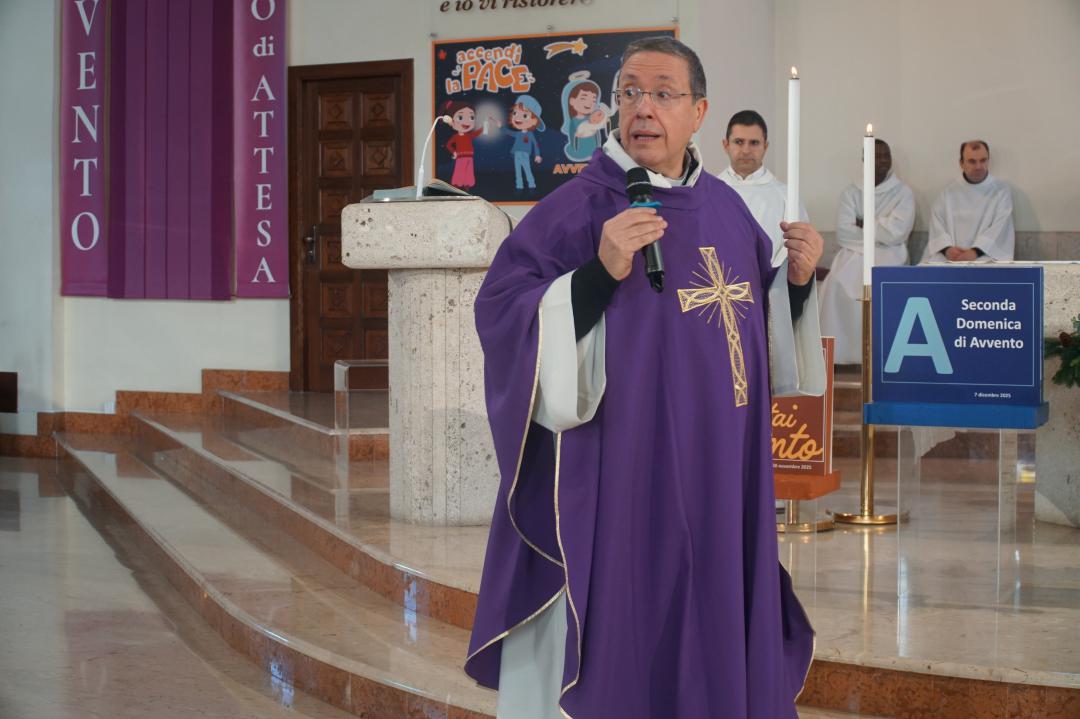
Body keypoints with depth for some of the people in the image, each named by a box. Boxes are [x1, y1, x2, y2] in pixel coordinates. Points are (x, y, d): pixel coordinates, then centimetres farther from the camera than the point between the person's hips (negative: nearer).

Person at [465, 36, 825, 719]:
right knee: (621, 630, 0)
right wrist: (601, 272, -28)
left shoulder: (727, 208, 9)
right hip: (617, 483, -6)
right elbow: (502, 317, -18)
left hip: (717, 481, 6)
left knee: (708, 627, 14)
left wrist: (798, 278, 0)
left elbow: (765, 333, 18)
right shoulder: (577, 208, -9)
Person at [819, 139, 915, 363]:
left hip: (889, 255, -1)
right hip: (854, 253, 1)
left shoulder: (903, 193, 6)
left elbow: (896, 233, -9)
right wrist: (879, 230, -5)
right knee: (838, 282, -32)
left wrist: (863, 224, -1)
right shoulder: (851, 192, 11)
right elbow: (843, 233, -2)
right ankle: (839, 352, -29)